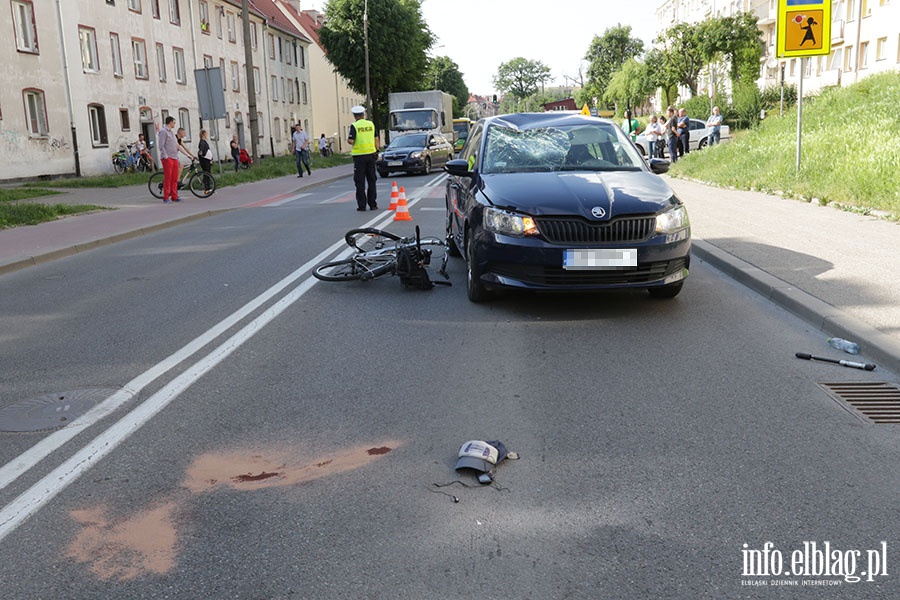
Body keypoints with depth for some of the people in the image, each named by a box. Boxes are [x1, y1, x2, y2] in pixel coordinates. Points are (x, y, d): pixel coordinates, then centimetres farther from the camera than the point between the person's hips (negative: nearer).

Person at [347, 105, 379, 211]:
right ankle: (372, 204, 11)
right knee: (371, 180, 11)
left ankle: (362, 205, 1)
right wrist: (377, 150, 16)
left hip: (359, 156, -3)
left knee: (360, 182, 2)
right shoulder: (371, 124, 5)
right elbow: (376, 139, 7)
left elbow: (351, 141, -14)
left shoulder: (354, 126, -8)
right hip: (370, 154, 4)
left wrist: (348, 138, 7)